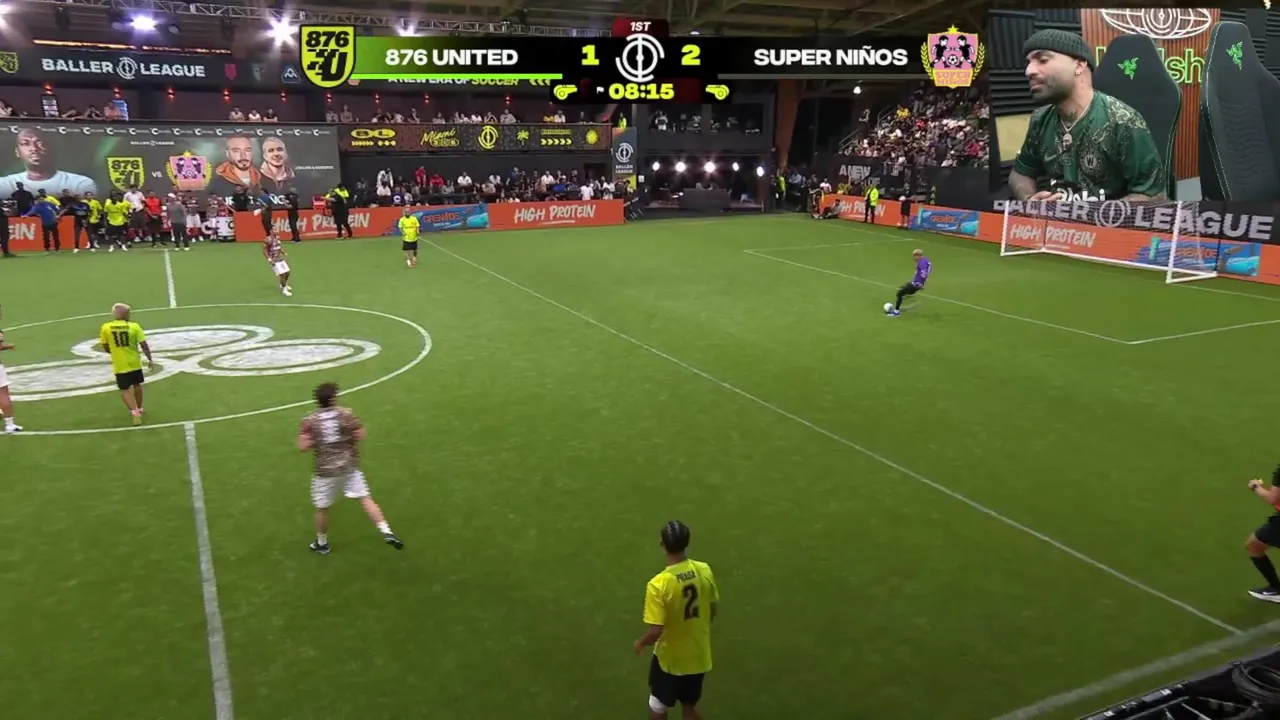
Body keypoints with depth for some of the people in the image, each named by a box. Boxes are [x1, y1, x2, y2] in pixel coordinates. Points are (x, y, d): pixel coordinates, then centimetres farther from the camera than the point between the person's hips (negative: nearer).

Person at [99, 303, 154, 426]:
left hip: (120, 365, -1)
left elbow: (106, 348, 2)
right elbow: (144, 345, -9)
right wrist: (150, 360, 1)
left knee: (125, 389, 6)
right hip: (134, 362, 1)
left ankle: (134, 411, -11)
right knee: (137, 385, 21)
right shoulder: (134, 326, -10)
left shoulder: (105, 328, -8)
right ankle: (139, 409, 37)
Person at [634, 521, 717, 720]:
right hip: (699, 657, 5)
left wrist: (640, 643, -4)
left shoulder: (658, 584, -29)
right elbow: (713, 609, 2)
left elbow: (655, 632, -26)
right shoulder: (704, 570, -13)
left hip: (670, 660, -4)